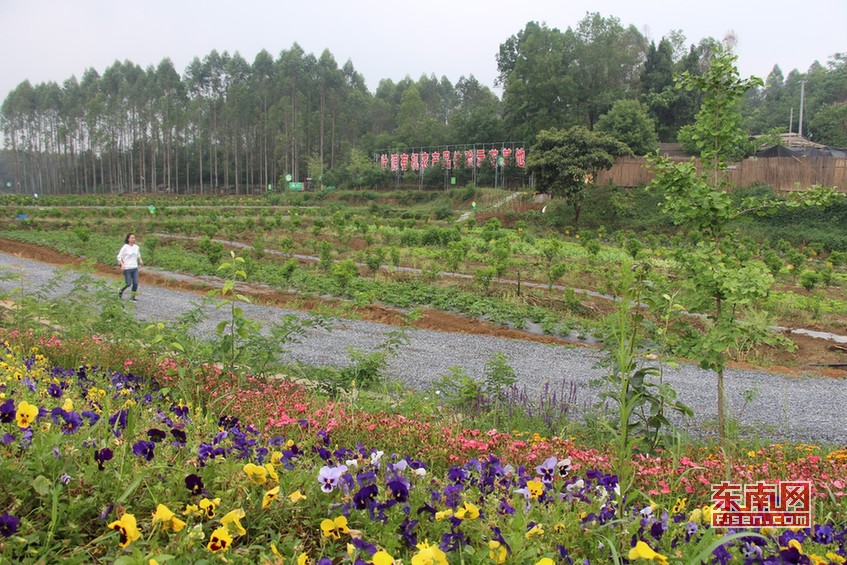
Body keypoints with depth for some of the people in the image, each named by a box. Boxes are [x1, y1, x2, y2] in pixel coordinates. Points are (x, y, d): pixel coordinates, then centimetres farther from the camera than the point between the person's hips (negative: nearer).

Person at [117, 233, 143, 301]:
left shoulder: (136, 247, 5)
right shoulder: (125, 247, -10)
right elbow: (119, 257, -6)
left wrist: (140, 260, 5)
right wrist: (122, 264, -22)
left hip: (135, 268, 5)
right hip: (127, 268, -5)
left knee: (135, 283, -1)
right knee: (128, 284, -3)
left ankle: (133, 297, 13)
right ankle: (121, 291, 27)